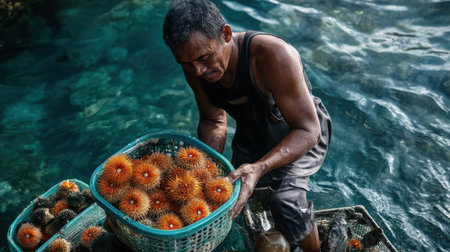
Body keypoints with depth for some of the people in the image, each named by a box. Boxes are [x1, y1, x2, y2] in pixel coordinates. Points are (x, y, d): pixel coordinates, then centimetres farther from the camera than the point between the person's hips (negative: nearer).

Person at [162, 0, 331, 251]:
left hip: (302, 135, -5)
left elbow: (307, 130, -34)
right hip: (251, 134, 6)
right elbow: (213, 121, -5)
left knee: (287, 202, -26)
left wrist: (259, 168, -48)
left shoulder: (275, 56, -38)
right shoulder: (195, 67, -20)